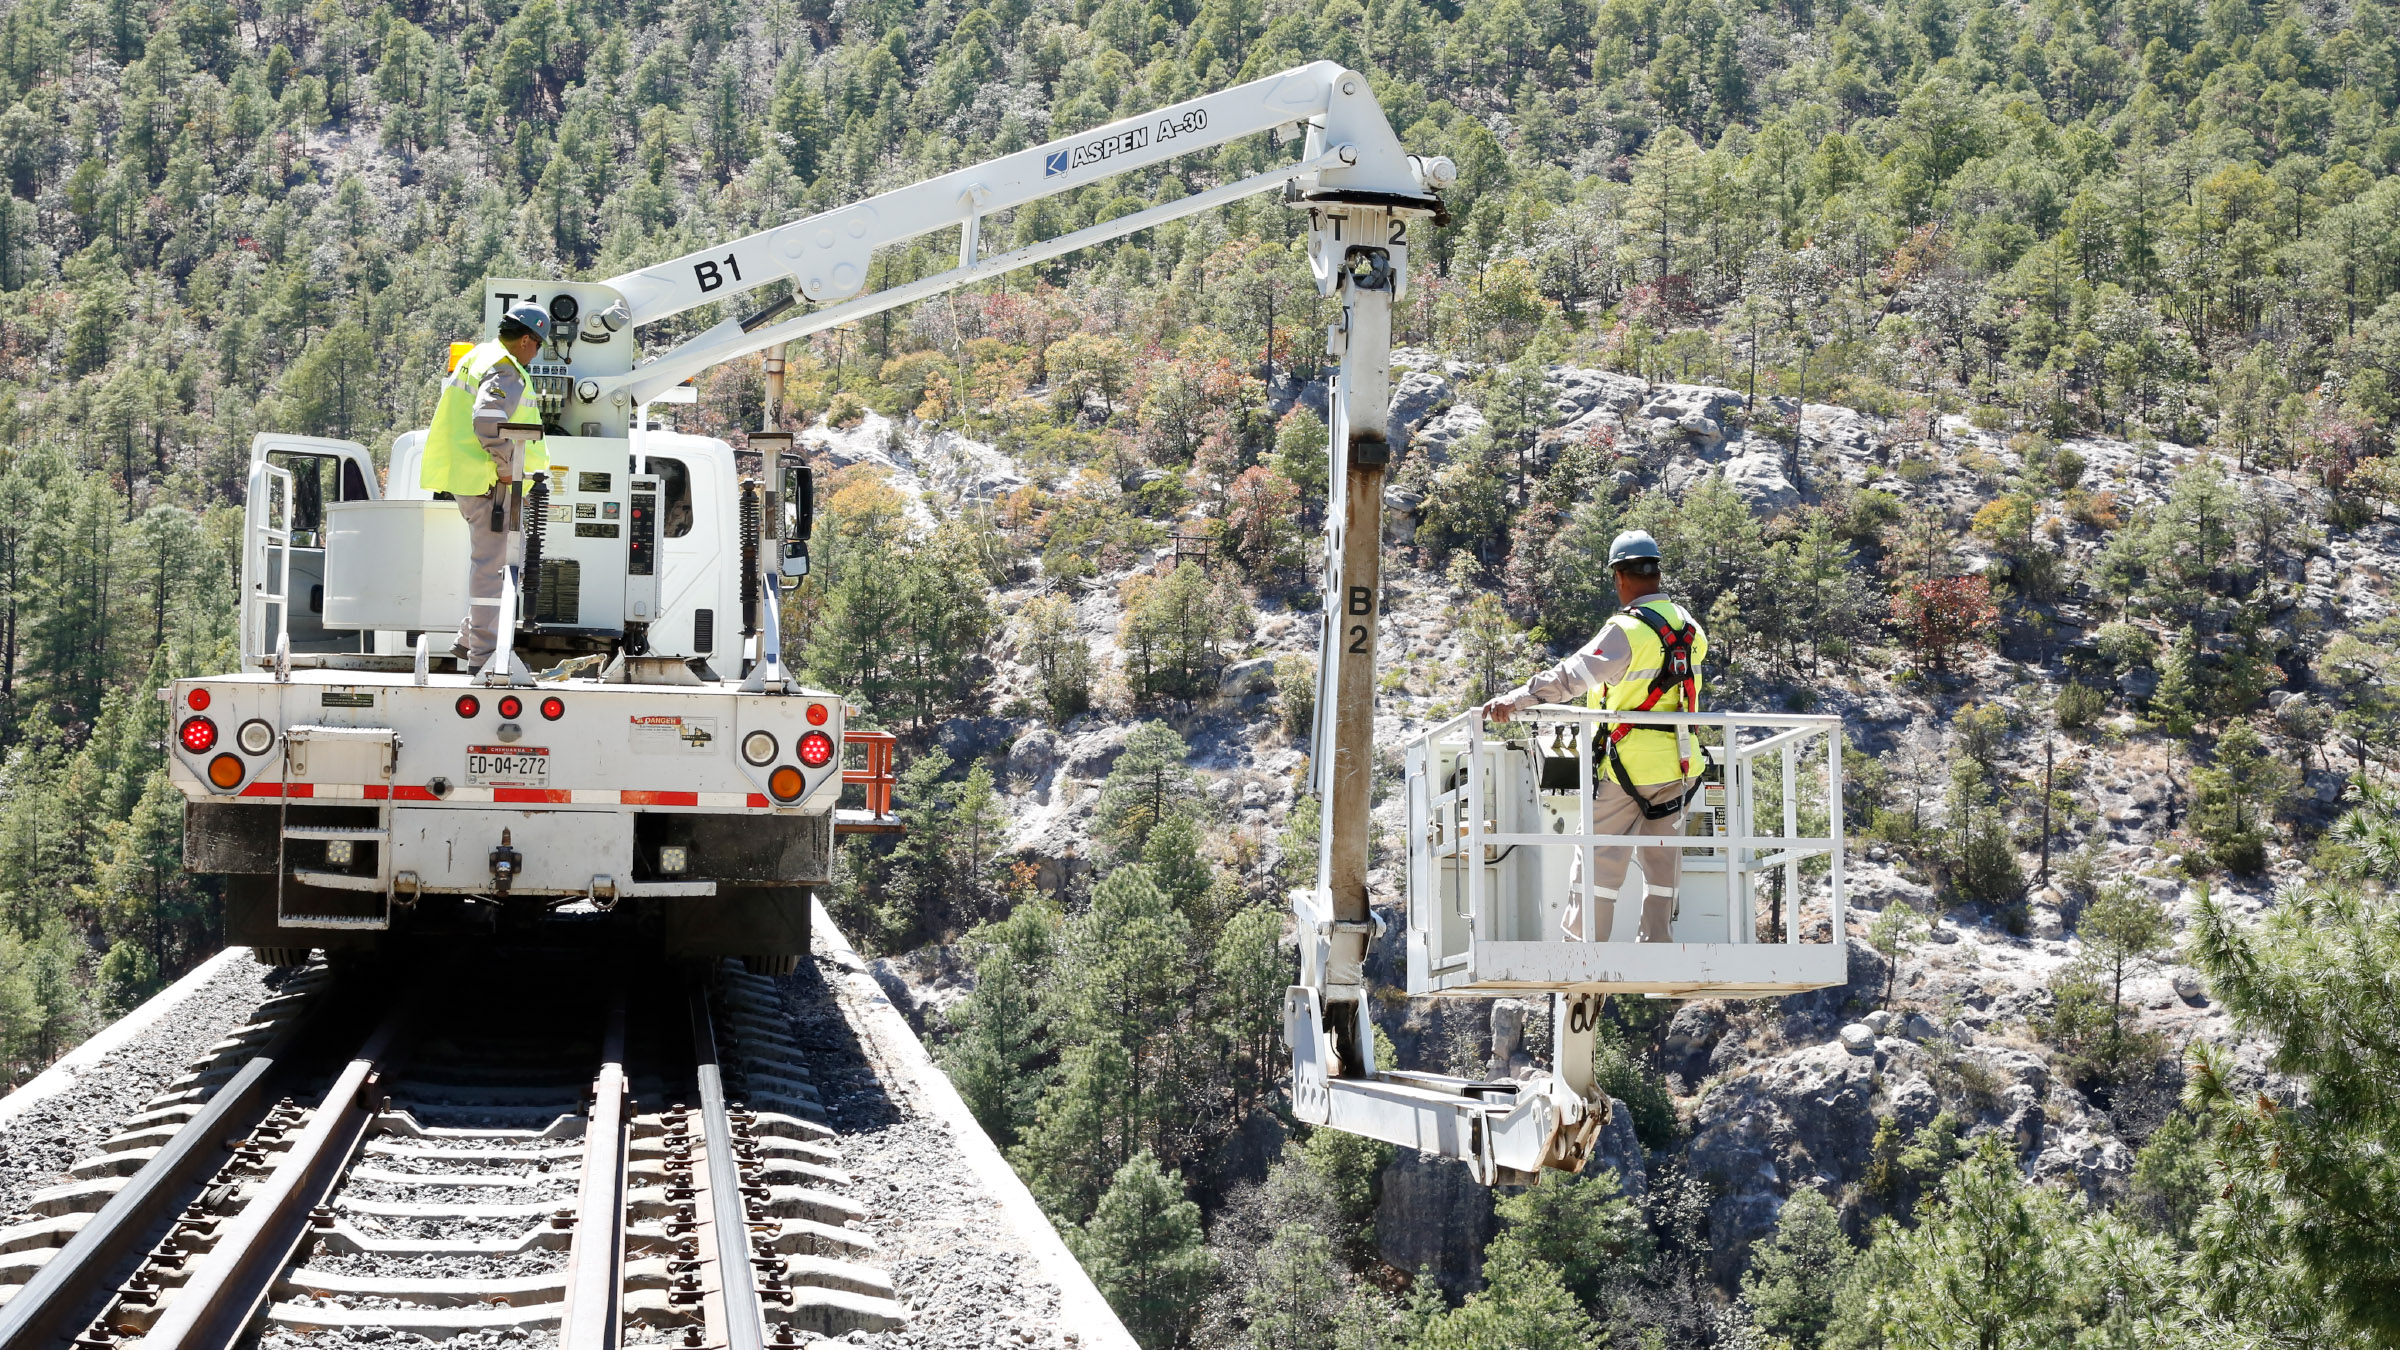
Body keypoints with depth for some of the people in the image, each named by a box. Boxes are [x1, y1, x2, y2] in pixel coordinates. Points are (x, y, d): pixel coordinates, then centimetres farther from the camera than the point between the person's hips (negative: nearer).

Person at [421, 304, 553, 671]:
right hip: (488, 480, -10)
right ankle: (483, 652, -5)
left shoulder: (475, 358, 18)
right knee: (490, 565, -6)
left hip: (465, 476, 10)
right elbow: (488, 420, -30)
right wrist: (505, 467, -20)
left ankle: (470, 637, 23)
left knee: (489, 562, 19)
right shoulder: (506, 372, -15)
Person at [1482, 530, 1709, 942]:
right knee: (1662, 857, 13)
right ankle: (1657, 945, 15)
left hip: (1631, 763, -7)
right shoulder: (1690, 627, 7)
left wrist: (1515, 699, -30)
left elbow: (1573, 675, -27)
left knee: (1600, 855, -1)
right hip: (1680, 762, 7)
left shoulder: (1627, 630, -17)